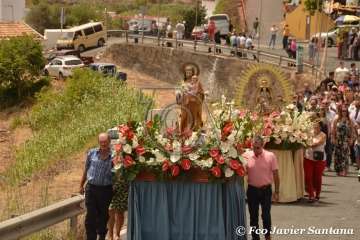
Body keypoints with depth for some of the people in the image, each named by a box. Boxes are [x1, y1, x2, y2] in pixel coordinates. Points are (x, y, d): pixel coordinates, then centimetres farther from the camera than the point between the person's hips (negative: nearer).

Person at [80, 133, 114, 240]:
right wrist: (81, 185, 16)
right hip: (91, 188, 1)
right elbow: (86, 170, 12)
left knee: (103, 215, 13)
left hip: (106, 190, -1)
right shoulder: (92, 153, 2)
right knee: (90, 215, -3)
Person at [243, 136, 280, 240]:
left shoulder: (270, 156, -7)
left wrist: (276, 192, -2)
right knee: (253, 216, 8)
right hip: (252, 190, 1)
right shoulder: (246, 156, -5)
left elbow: (275, 174, -2)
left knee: (266, 215, 1)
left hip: (266, 190, -1)